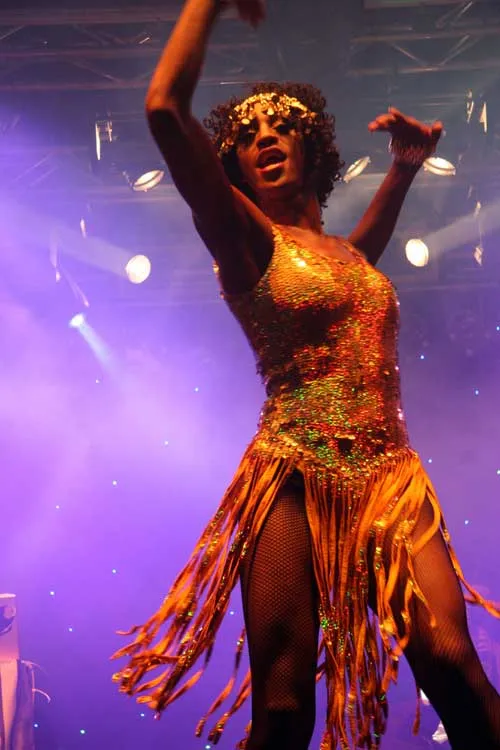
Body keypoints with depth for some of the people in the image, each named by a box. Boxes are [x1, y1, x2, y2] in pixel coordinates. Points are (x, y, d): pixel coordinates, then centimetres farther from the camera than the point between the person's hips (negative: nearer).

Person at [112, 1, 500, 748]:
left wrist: (405, 165, 36)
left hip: (391, 476, 4)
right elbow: (165, 106, -8)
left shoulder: (342, 252, 22)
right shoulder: (246, 239, 5)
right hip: (297, 480, -4)